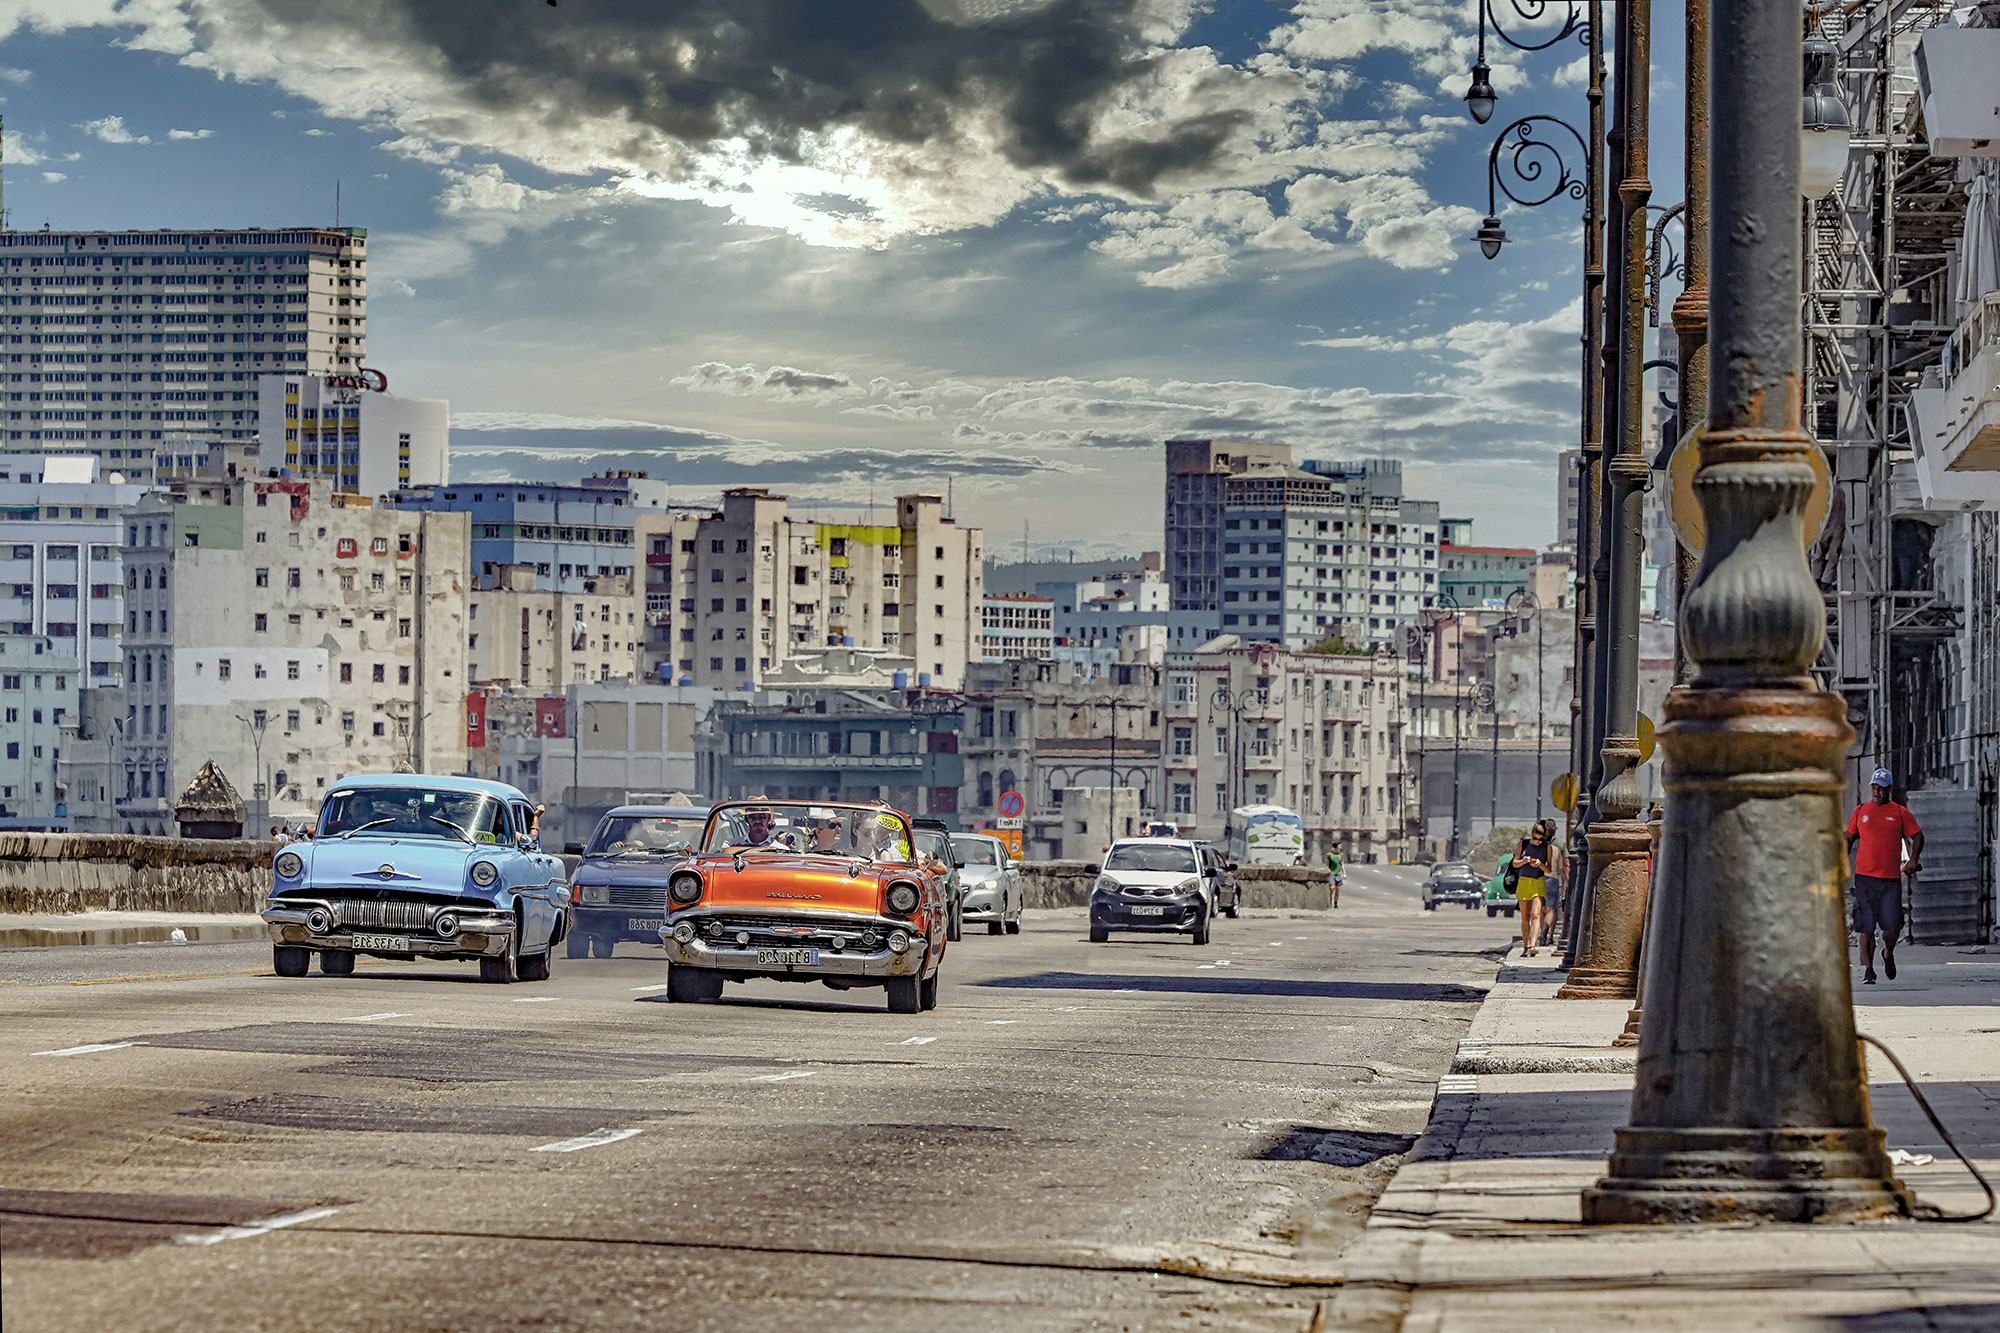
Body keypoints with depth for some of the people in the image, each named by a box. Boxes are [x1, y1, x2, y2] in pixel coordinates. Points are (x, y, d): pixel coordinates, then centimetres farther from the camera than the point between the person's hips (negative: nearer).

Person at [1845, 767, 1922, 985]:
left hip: (1891, 878, -1)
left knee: (1892, 927, -6)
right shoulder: (1860, 811, 10)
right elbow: (1849, 838, 20)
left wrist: (1913, 860, -7)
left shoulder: (1900, 812, 6)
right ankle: (1868, 970, 4)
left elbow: (1917, 836, 8)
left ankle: (1888, 954, 25)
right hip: (1865, 877, 1)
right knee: (1866, 927, -3)